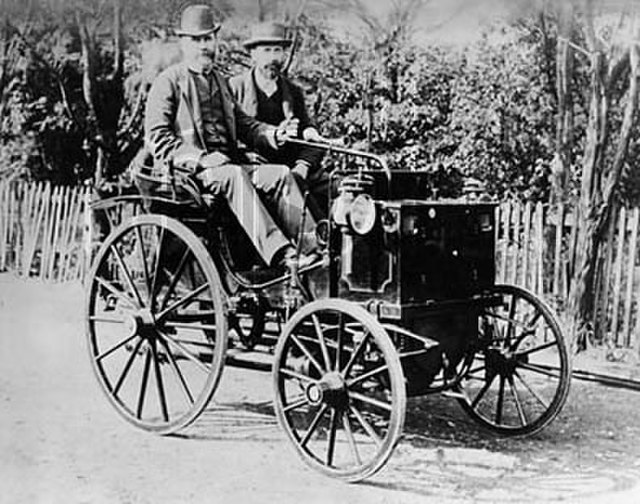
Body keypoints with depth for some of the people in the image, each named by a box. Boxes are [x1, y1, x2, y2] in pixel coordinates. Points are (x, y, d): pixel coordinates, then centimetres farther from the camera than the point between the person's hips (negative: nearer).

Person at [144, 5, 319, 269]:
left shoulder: (220, 81, 25)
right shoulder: (168, 82, 2)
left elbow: (242, 123, 22)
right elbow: (157, 139, -8)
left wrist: (272, 134, 1)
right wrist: (202, 158, -19)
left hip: (229, 165, 7)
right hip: (188, 173, -6)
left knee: (281, 175, -17)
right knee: (235, 175, -35)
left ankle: (311, 245, -30)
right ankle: (278, 254, -45)